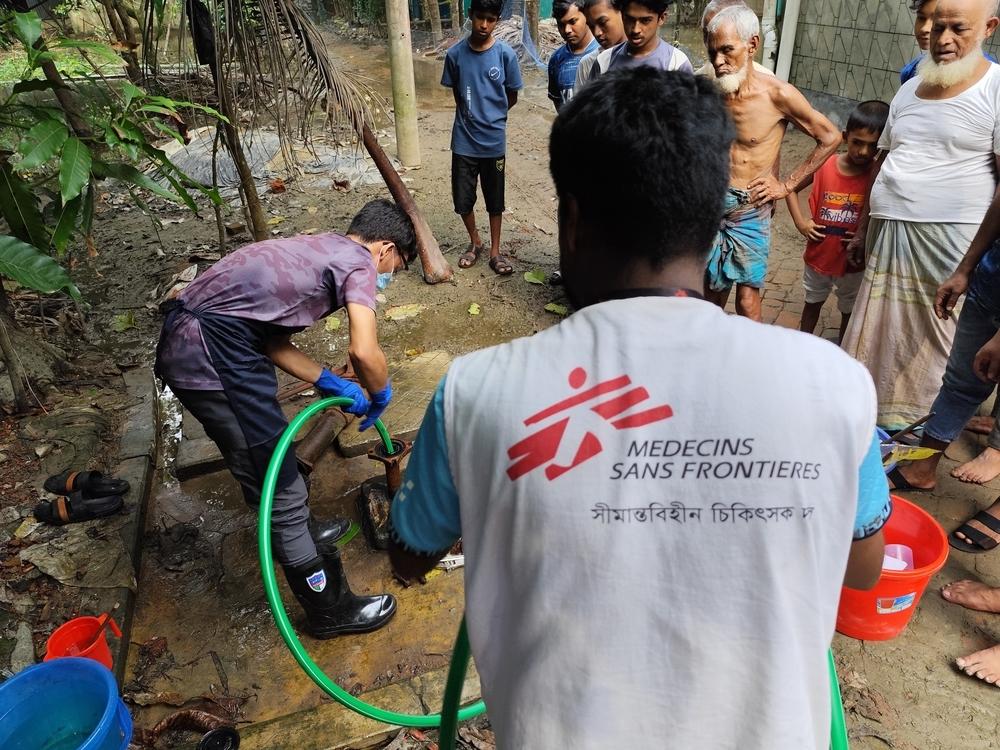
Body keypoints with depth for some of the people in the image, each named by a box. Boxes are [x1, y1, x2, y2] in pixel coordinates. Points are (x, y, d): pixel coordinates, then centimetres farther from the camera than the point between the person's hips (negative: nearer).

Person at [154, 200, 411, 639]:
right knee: (280, 484, 1)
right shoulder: (360, 262, -3)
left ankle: (295, 532, 50)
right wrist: (381, 397, 2)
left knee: (259, 464, 27)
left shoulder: (315, 249, 22)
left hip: (183, 342, 10)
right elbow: (364, 352, -18)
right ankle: (329, 608, 16)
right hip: (212, 355, -10)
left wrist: (328, 382, 18)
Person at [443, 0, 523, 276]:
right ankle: (475, 243, 32)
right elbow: (457, 93, 9)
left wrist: (490, 118, 10)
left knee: (495, 200, 10)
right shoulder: (455, 54, -6)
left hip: (494, 141, -1)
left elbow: (511, 97, 3)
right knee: (462, 199, 8)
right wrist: (473, 117, 6)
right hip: (463, 140, 1)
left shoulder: (506, 54, -9)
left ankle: (495, 251, 26)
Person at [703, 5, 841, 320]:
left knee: (747, 300, -3)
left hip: (751, 210, -3)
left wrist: (787, 185, -4)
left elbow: (831, 138, -2)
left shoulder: (778, 95, -12)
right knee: (713, 290, 11)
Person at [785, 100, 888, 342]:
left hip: (853, 260, -1)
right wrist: (800, 221, -5)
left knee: (849, 311, 16)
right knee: (813, 303, 22)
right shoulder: (824, 165, -12)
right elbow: (791, 188, 3)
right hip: (819, 254, 2)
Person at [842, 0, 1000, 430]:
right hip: (888, 232, 6)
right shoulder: (910, 89, 13)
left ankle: (919, 424, 18)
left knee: (933, 337, 4)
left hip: (951, 238, -6)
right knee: (878, 329, 13)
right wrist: (862, 229, 18)